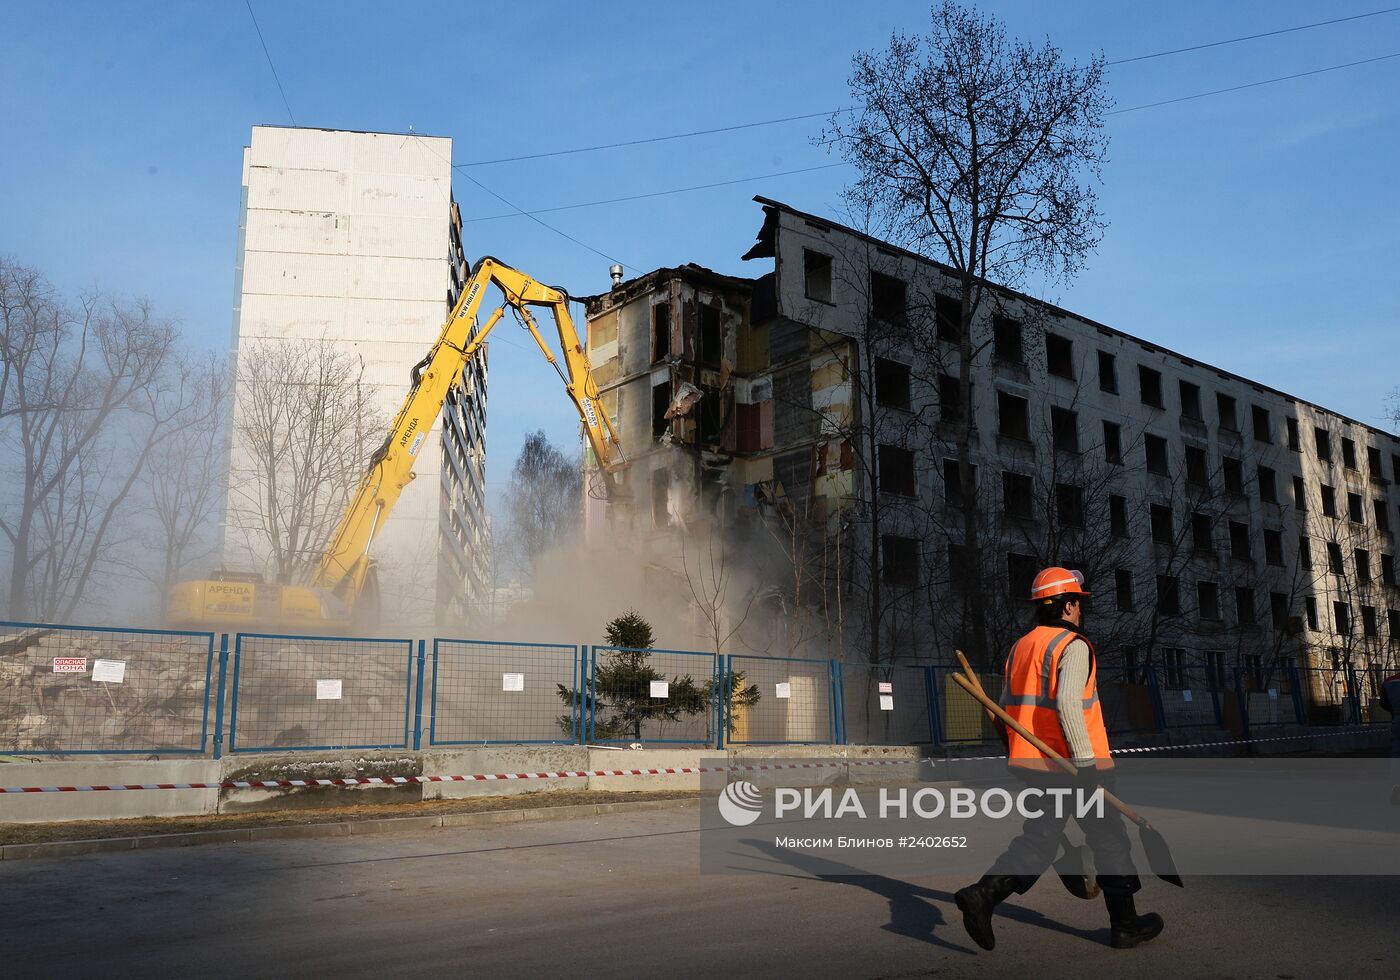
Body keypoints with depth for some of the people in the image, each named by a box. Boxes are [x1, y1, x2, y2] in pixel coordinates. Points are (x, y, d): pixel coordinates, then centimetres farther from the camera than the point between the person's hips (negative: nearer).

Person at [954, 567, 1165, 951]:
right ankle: (1126, 925, 21)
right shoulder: (1073, 645, -11)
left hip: (1031, 765, 7)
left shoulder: (1019, 647, 12)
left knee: (1039, 839, 11)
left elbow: (1006, 707, 15)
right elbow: (1068, 701, -25)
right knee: (1109, 840, 10)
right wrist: (1086, 760, -23)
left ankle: (984, 893, -7)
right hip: (1071, 766, -7)